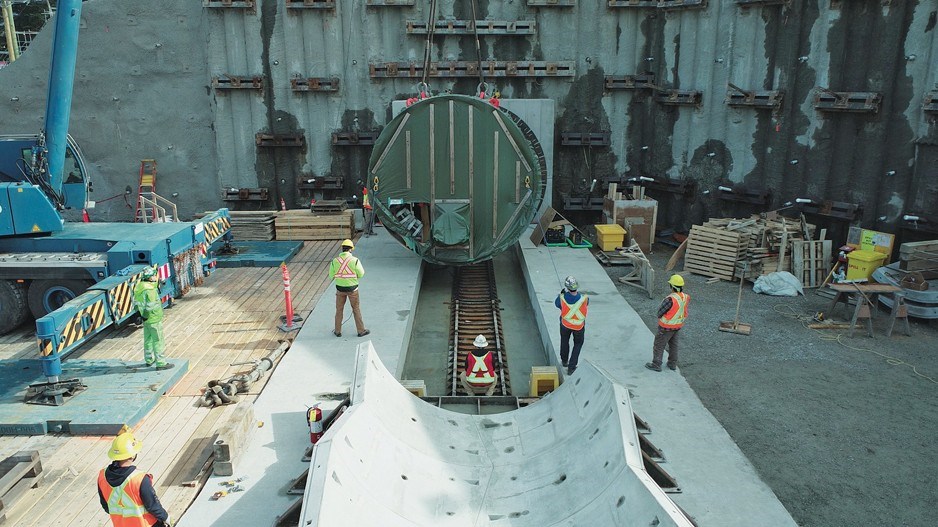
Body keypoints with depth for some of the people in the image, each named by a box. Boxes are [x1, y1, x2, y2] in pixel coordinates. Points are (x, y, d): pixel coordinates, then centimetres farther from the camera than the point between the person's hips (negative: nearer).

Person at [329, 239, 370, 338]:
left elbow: (331, 275, -1)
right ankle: (361, 330, 17)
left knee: (339, 309, 16)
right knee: (356, 309, 12)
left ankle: (338, 331, 24)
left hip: (340, 288, 2)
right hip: (352, 288, -2)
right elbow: (361, 274, -8)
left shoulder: (335, 260, -8)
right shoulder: (355, 260, -15)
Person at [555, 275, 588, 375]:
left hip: (565, 324, 1)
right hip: (579, 326, -1)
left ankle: (564, 360, 49)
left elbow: (556, 304, -6)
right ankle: (571, 367, 20)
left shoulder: (562, 298, -30)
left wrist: (561, 293, 5)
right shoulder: (584, 299, -31)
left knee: (564, 341, 28)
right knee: (578, 344, 21)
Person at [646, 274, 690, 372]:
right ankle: (672, 364, 33)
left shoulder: (670, 299, -34)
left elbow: (660, 312, -21)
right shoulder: (685, 297, -10)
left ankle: (656, 365, 20)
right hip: (678, 326, 7)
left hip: (667, 327, -7)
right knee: (673, 344, 23)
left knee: (659, 345, 10)